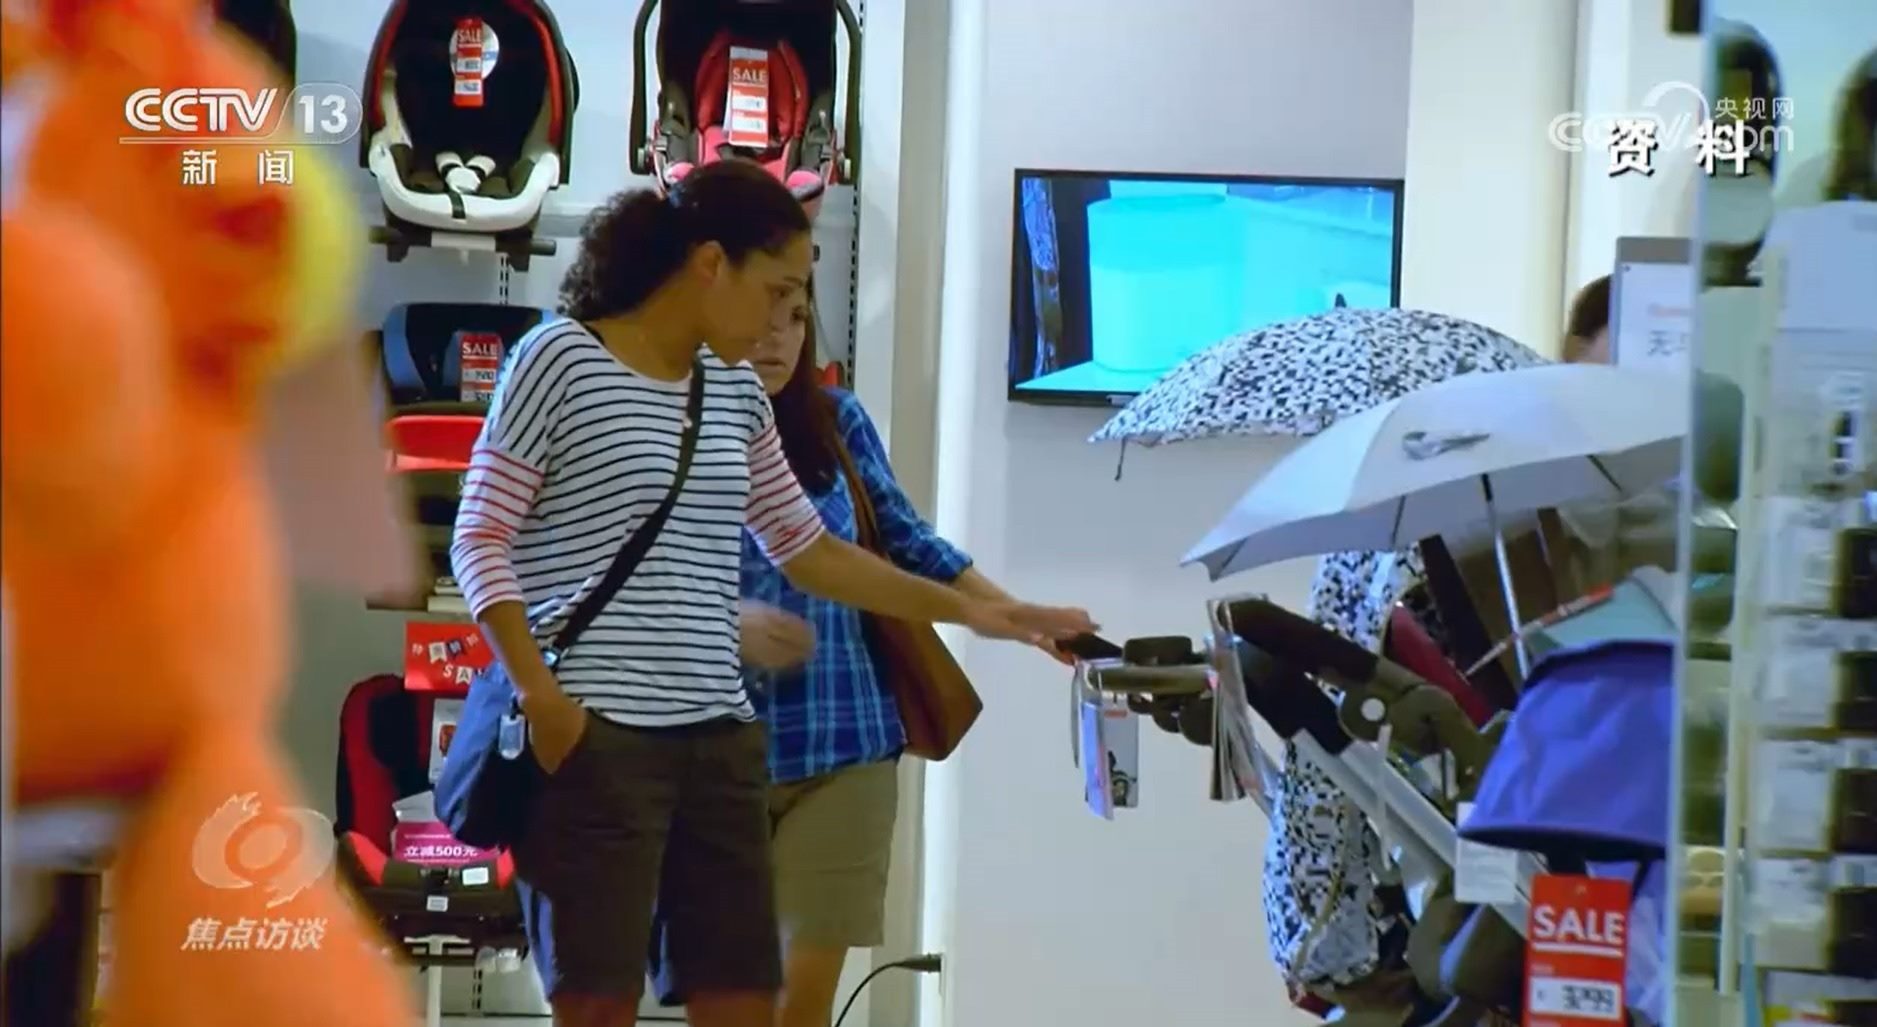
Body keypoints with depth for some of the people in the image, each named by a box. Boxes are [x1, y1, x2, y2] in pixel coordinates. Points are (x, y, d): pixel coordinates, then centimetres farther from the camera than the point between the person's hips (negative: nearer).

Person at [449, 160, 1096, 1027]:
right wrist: (538, 692, -16)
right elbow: (480, 539, -5)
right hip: (595, 736, -7)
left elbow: (807, 549, 24)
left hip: (719, 739, 7)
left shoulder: (737, 393, 15)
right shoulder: (559, 359, -4)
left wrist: (967, 611, 20)